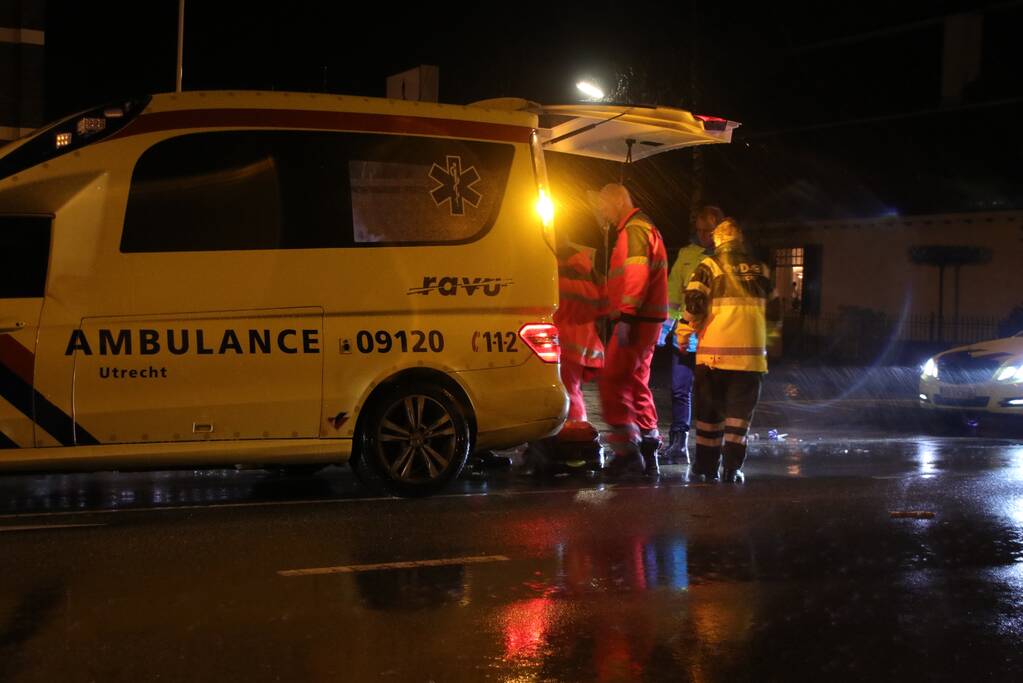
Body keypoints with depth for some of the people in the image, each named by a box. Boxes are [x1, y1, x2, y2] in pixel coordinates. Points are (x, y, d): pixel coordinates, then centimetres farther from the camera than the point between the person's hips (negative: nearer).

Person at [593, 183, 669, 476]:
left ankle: (627, 448, -15)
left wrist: (626, 317, -26)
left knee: (612, 382, -11)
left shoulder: (634, 230, -10)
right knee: (637, 383, 13)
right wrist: (619, 313, 23)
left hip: (636, 320, -11)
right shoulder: (643, 229, 23)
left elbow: (636, 274, -22)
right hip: (646, 321, 11)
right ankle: (648, 450, 15)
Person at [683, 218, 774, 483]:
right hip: (751, 351, 2)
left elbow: (693, 304, -9)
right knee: (740, 411, 5)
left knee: (709, 410, 9)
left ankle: (706, 468, 11)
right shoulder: (761, 270, 10)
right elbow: (773, 310, 20)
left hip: (714, 350, -1)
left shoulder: (710, 267, -1)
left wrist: (684, 332, 2)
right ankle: (732, 468, -2)